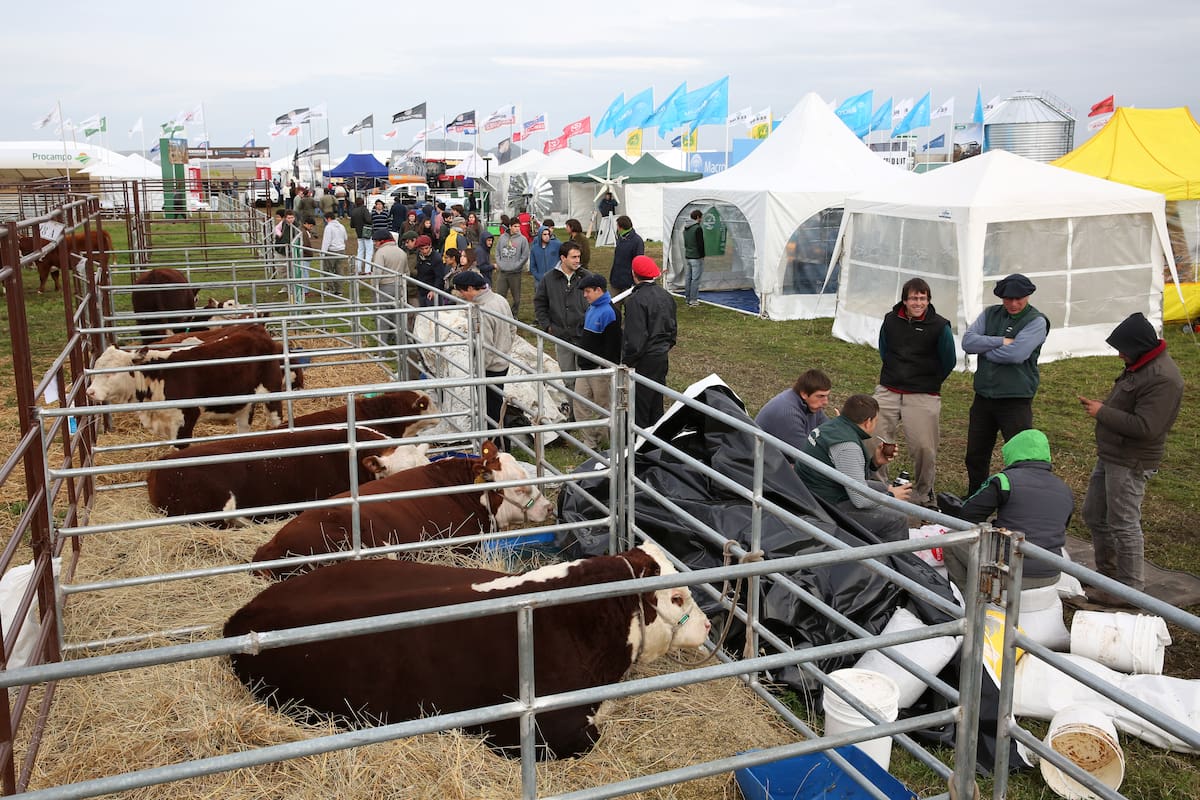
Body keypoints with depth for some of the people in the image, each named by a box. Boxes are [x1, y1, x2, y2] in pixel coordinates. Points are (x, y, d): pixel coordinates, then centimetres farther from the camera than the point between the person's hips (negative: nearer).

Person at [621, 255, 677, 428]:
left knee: (639, 404, 1)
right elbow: (672, 327, 15)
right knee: (657, 402, 19)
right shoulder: (666, 296, 5)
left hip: (644, 361, -8)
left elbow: (635, 337, -22)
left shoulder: (636, 300, -21)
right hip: (662, 357, 8)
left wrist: (626, 361, -13)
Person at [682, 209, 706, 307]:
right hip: (696, 258, -8)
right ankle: (693, 300, -4)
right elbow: (700, 244, -17)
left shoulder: (685, 228, 11)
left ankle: (688, 298, 19)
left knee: (689, 277, 13)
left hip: (688, 257, 8)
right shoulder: (698, 228, -16)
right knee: (695, 279, -5)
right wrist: (702, 255, -8)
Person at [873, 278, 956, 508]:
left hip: (923, 398, -3)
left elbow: (948, 362, 4)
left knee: (924, 448, -6)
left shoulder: (939, 326, -6)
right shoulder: (890, 320, 4)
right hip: (888, 392, 3)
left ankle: (924, 497, 13)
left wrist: (928, 383, 11)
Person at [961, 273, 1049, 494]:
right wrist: (1001, 341, -16)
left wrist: (983, 349, -9)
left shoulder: (1036, 321, -8)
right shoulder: (990, 314, 7)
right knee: (975, 457, 17)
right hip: (983, 397, 5)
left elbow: (1016, 354, -22)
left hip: (1016, 401, -5)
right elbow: (968, 341, -7)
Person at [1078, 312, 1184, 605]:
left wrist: (1103, 412, -20)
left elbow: (1145, 427, -28)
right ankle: (1108, 574, 33)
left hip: (1130, 464, -11)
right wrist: (1101, 405, 7)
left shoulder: (1162, 379, -24)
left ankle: (1130, 589, 11)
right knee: (1093, 515, 19)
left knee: (1123, 525, -2)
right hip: (1111, 456, 11)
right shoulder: (1140, 366, 10)